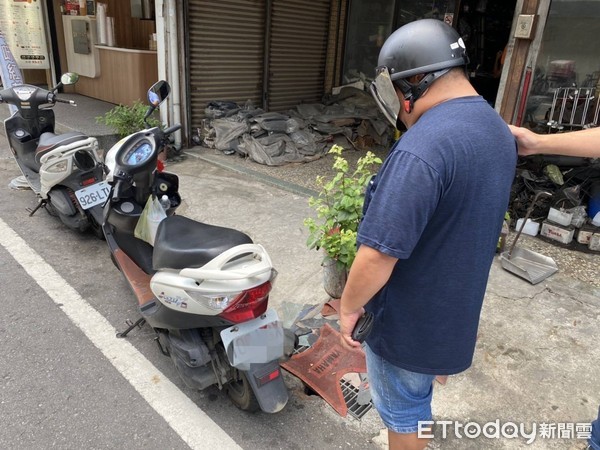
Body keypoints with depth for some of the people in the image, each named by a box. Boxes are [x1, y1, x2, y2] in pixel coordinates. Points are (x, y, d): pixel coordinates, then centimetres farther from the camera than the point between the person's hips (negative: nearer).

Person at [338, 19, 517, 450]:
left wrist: (349, 306, -14)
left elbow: (378, 254, -33)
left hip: (409, 319, -8)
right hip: (454, 308, 9)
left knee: (403, 411, 18)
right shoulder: (498, 130, 1)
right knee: (416, 395, 33)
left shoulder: (423, 147, -32)